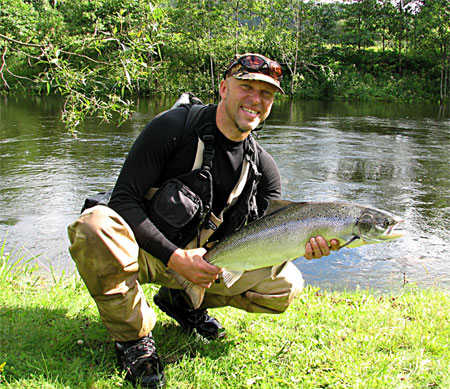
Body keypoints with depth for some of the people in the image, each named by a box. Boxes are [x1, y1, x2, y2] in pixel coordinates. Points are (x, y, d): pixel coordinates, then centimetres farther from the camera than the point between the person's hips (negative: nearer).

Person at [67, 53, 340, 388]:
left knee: (287, 284, -10)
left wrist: (302, 244, -26)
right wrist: (175, 257, -27)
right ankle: (134, 336, -13)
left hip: (205, 258, 4)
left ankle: (183, 300, 10)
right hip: (145, 248, -4)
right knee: (95, 225, -37)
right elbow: (124, 200, -19)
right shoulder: (174, 128, -16)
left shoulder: (263, 167, 0)